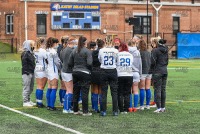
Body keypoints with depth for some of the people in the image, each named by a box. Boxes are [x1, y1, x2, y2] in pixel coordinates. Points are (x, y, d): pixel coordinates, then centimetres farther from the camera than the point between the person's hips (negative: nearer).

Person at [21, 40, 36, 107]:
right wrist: (27, 72, -19)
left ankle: (28, 100, 24)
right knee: (26, 88, -5)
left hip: (31, 73, 9)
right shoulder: (25, 54, -12)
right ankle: (25, 102, 1)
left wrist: (33, 70, 12)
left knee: (31, 88, 15)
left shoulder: (30, 53, 16)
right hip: (27, 73, -9)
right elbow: (24, 64, -17)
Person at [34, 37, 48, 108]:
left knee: (38, 86, 10)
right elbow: (47, 60, -10)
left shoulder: (35, 51, 8)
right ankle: (40, 103, -2)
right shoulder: (43, 51, -14)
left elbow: (35, 60, 10)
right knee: (41, 87, -3)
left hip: (37, 69, 7)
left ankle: (38, 102, 13)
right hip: (43, 70, -7)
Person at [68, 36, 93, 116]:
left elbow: (70, 63, 7)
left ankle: (75, 110, 16)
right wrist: (90, 70, 2)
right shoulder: (87, 51, -9)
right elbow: (89, 63, -16)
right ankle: (85, 111, -2)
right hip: (85, 73, -6)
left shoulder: (74, 51, 7)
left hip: (75, 73, 6)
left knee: (76, 92, 11)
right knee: (85, 93, -3)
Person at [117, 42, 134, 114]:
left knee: (120, 93, 4)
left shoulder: (118, 55, -6)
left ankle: (121, 109, 2)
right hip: (129, 75, 3)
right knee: (127, 93, 7)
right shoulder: (130, 55, 6)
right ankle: (126, 109, 4)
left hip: (120, 76, -3)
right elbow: (132, 64, 12)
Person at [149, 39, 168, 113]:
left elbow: (153, 62, -13)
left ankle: (159, 107, -7)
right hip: (165, 71, 6)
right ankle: (163, 107, 12)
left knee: (157, 89, -4)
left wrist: (150, 70, 1)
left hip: (157, 72, -6)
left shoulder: (155, 50, -11)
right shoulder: (165, 51, 9)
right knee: (163, 89, 10)